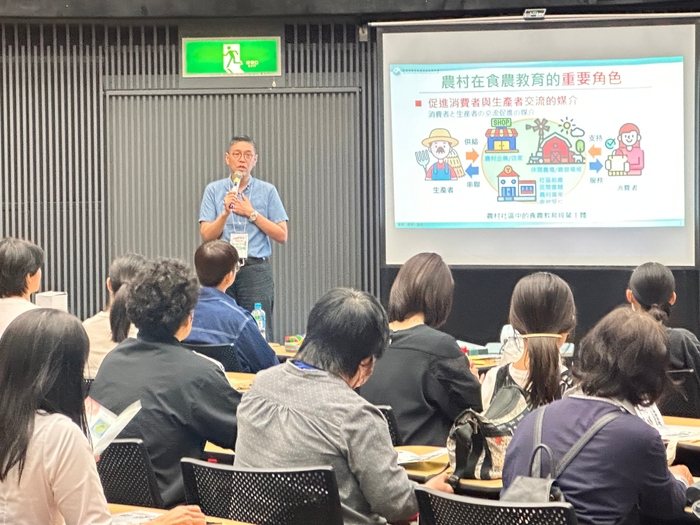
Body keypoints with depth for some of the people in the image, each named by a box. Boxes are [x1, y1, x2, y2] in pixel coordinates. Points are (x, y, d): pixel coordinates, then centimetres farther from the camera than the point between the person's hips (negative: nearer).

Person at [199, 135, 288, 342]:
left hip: (256, 270, 0)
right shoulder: (214, 190, 6)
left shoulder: (268, 191, 5)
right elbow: (207, 235, 0)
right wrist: (225, 213, -15)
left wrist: (252, 214, -6)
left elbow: (281, 235, 1)